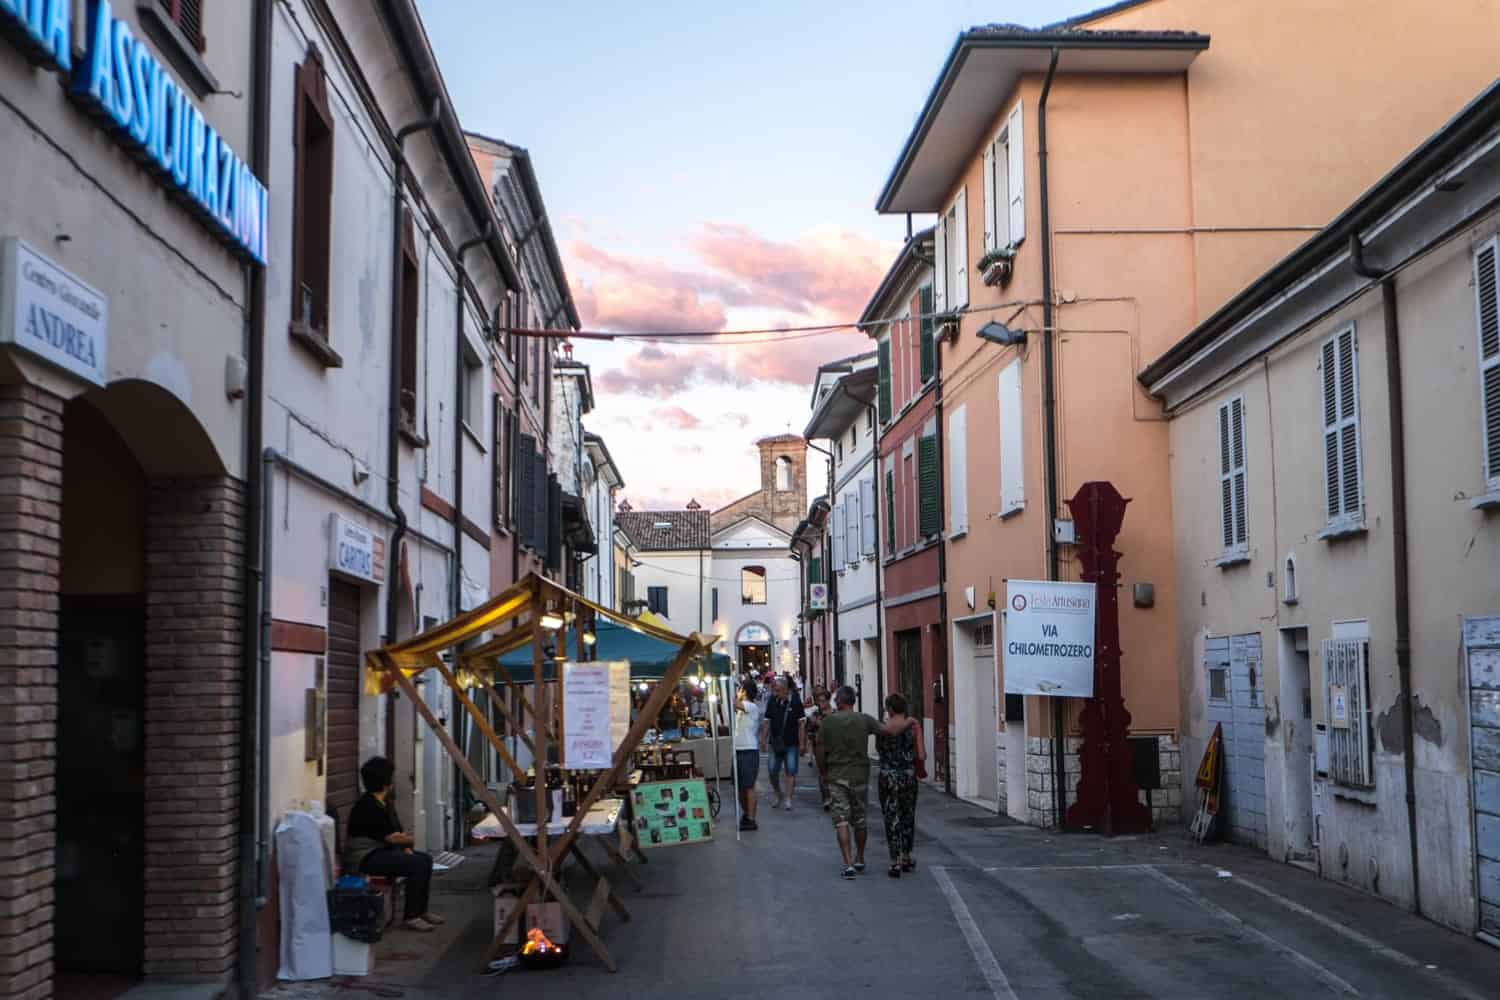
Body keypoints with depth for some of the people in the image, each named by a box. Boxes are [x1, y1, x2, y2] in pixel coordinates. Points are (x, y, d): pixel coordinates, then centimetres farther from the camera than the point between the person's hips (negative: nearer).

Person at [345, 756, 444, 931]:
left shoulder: (386, 803, 12)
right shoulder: (368, 806, -21)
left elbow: (398, 832, 13)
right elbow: (392, 837, -21)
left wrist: (406, 848, -5)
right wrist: (410, 840, -3)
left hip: (381, 850, 11)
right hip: (365, 858, -11)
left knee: (426, 859, 6)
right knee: (417, 865, -21)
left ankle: (421, 910, 13)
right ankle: (410, 917, -15)